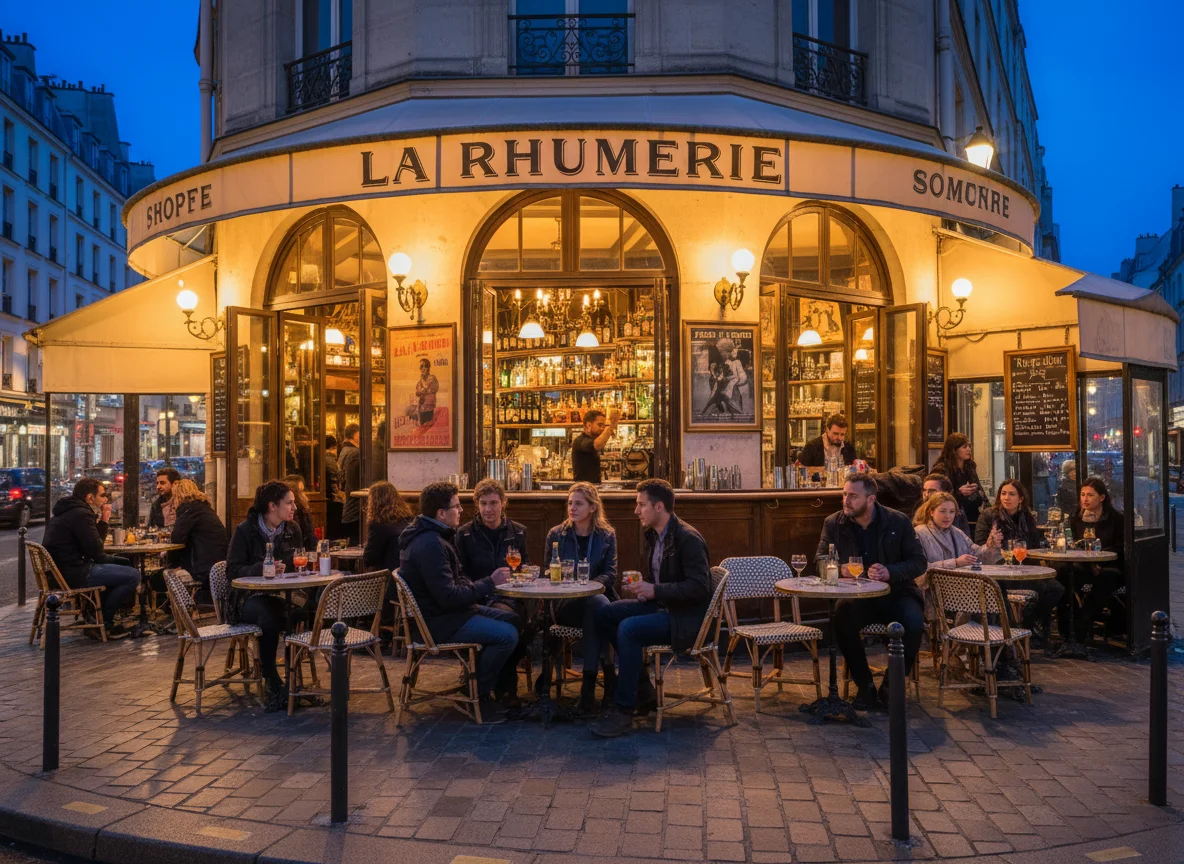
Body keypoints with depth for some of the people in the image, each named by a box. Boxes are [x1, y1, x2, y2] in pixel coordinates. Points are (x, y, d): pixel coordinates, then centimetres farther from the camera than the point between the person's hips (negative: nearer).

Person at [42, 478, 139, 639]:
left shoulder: (68, 511, 18)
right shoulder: (81, 514, -16)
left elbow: (93, 543, 18)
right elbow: (96, 551, -16)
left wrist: (103, 521, 8)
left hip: (60, 570, 11)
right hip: (72, 574, -11)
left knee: (122, 563, 25)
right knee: (133, 575, -14)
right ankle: (102, 623, -1)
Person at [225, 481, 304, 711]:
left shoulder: (292, 529, 8)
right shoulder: (246, 530, -5)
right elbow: (232, 571, -10)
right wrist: (261, 569, -26)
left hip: (281, 595, 4)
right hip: (249, 598, -3)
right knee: (269, 615, -38)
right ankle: (272, 683, -22)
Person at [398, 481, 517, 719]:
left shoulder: (433, 536, 11)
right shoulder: (430, 545, -24)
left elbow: (455, 581, 16)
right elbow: (449, 597, -27)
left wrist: (484, 587, -2)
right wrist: (489, 583, -19)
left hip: (444, 610, 11)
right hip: (436, 621, -11)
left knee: (511, 619, 12)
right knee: (507, 635, -20)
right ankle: (478, 696, -3)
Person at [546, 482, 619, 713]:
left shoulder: (607, 535, 10)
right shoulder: (556, 535, 9)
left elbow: (610, 573, 4)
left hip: (598, 597, 1)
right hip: (564, 604, -1)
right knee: (598, 603, -35)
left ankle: (590, 679, -31)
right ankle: (608, 674, -31)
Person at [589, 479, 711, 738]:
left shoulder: (688, 539, -17)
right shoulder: (654, 536, 10)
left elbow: (700, 588, -24)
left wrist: (655, 590, -26)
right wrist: (642, 588, 1)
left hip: (685, 617, -10)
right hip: (659, 605, 10)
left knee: (628, 628, -29)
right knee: (603, 614, -1)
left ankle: (623, 711, -19)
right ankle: (643, 691, 7)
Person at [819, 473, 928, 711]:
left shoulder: (898, 521, -2)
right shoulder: (833, 523, 1)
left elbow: (919, 562, -1)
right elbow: (820, 560, 4)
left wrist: (890, 572, -20)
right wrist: (839, 569, -20)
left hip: (895, 593, 0)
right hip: (856, 596, 0)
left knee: (913, 621, -31)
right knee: (842, 619, -32)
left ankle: (891, 684, -6)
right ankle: (865, 685, -9)